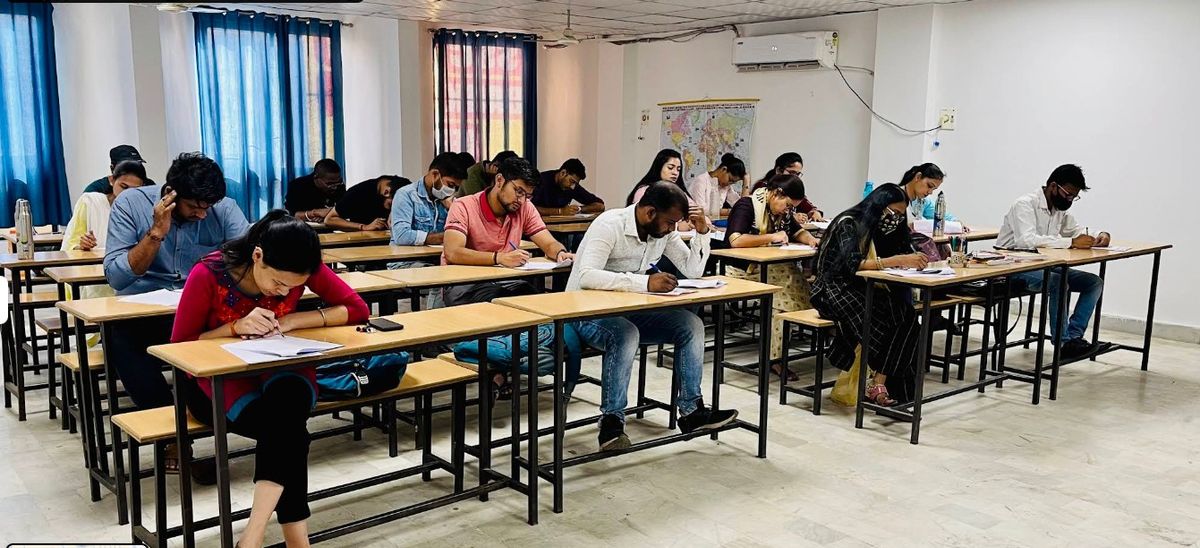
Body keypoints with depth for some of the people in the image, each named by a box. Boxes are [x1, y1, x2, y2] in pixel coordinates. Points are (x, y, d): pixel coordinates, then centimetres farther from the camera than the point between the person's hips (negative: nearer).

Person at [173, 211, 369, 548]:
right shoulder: (208, 275, -20)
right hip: (218, 379, -2)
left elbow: (357, 309, -12)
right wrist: (236, 327, -27)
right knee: (287, 428, -33)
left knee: (287, 398, -37)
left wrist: (291, 321, -23)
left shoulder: (302, 268, -14)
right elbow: (179, 347, -11)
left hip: (277, 372, 2)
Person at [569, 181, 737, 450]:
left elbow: (693, 271, 5)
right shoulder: (610, 225, -23)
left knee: (691, 324, -9)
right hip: (588, 312, -7)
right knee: (626, 334, -38)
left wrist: (702, 232, -11)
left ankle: (691, 410, -3)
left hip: (629, 310, 7)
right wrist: (645, 282, -43)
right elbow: (586, 276, -37)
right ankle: (611, 421, -25)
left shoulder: (663, 231, -1)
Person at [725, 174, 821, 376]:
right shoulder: (746, 206, -13)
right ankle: (775, 357, -22)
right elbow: (736, 241, -26)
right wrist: (772, 237, -19)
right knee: (780, 291, -30)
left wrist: (809, 239, 1)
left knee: (801, 280, -18)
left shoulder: (783, 210, 12)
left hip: (768, 267, 8)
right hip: (742, 270, -8)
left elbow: (798, 231, 24)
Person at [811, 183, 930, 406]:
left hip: (862, 289, 7)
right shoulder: (848, 224, -12)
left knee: (906, 315, -21)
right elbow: (854, 264, -25)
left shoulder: (880, 229, 12)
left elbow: (903, 251, 11)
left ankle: (879, 381, -22)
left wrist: (915, 260, -12)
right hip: (834, 290, -7)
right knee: (886, 318, -31)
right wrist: (898, 260, -30)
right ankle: (877, 384, -17)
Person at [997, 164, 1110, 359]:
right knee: (1059, 283, -32)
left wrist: (1100, 236, -1)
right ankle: (1063, 344, -20)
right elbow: (1026, 240, -33)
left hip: (1043, 265, 9)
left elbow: (1079, 232, 23)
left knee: (1095, 282, -2)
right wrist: (1071, 242, -33)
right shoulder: (1026, 204, -16)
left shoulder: (1060, 209, 9)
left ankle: (1074, 336, -8)